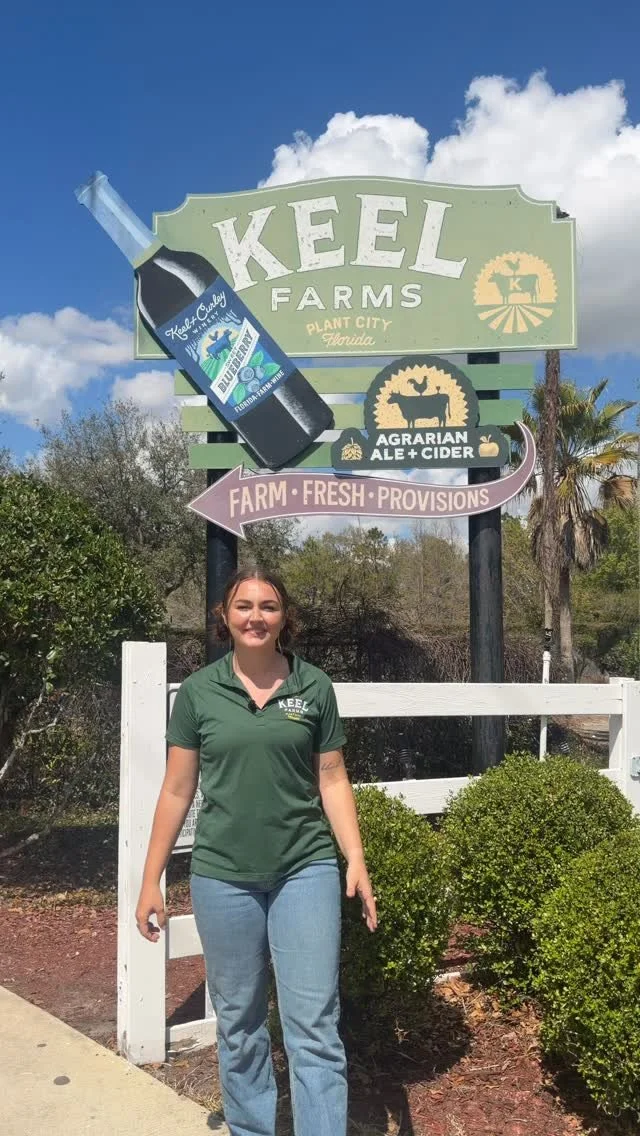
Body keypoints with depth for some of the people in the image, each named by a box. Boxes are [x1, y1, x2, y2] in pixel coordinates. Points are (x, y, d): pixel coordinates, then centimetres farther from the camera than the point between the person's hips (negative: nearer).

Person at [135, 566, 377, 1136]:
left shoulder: (314, 687, -1)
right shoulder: (199, 691, -1)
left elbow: (332, 781, 4)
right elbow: (177, 790, 3)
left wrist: (357, 861, -4)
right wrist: (151, 880, 3)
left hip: (306, 870, 0)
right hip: (224, 876, 1)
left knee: (314, 1025, 1)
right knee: (238, 1023, 15)